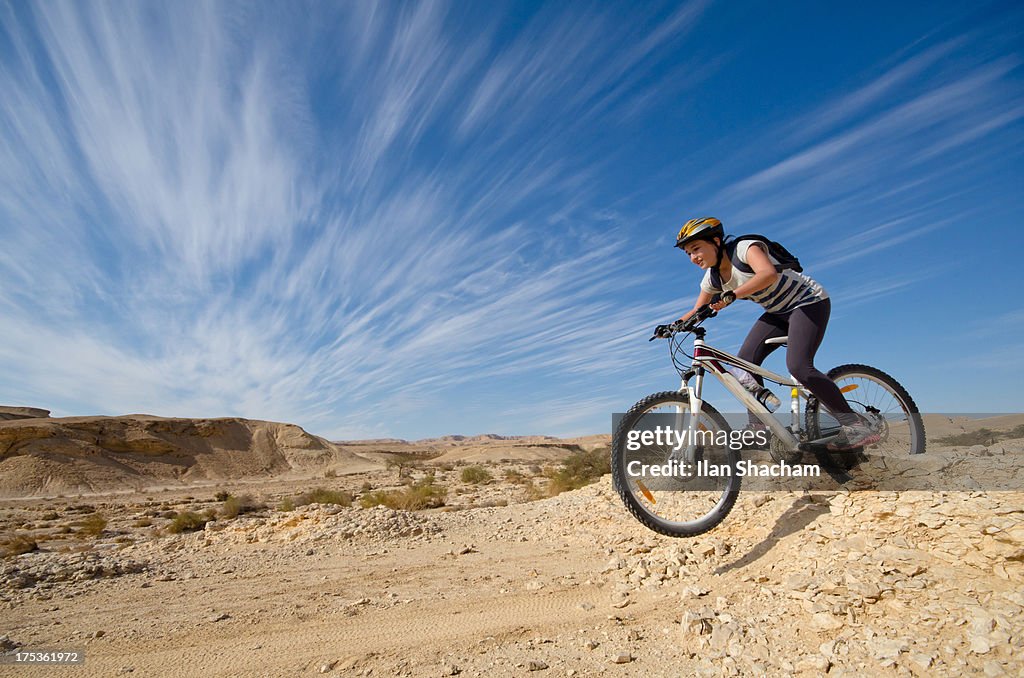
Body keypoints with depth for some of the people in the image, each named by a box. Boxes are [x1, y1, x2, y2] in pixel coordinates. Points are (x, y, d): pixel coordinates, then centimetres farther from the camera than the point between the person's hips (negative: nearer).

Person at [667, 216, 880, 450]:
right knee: (745, 360, -7)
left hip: (809, 302, -8)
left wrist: (731, 296, -48)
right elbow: (698, 311, 8)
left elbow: (769, 274, -41)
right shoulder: (713, 278, 0)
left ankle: (855, 425, -13)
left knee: (798, 366, -24)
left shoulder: (744, 248, -23)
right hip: (779, 313, 8)